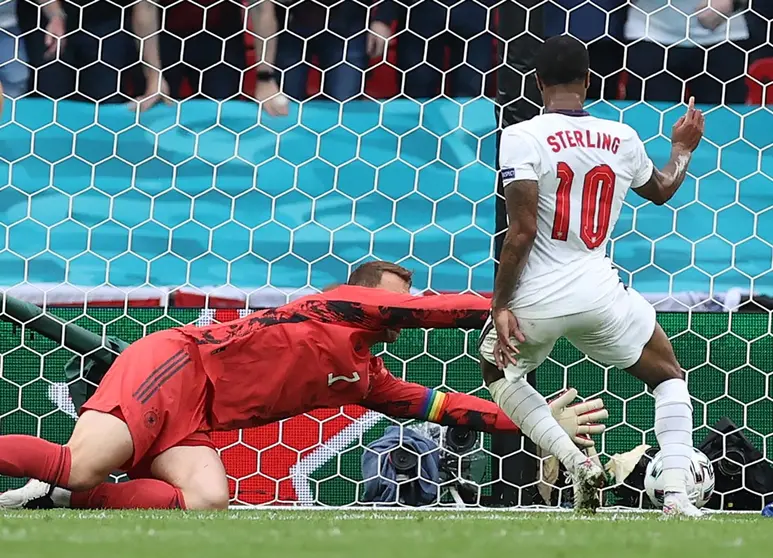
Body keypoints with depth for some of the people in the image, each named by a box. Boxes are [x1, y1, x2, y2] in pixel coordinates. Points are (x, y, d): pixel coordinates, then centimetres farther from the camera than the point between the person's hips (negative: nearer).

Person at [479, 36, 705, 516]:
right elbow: (662, 189, 28)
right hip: (600, 293, 2)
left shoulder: (522, 138, -7)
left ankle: (576, 462, 7)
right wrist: (683, 149, 48)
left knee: (498, 371, 29)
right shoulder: (622, 140, 6)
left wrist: (500, 305, -7)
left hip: (534, 300, -2)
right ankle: (677, 494, 6)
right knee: (668, 375, 25)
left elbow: (522, 231, -14)